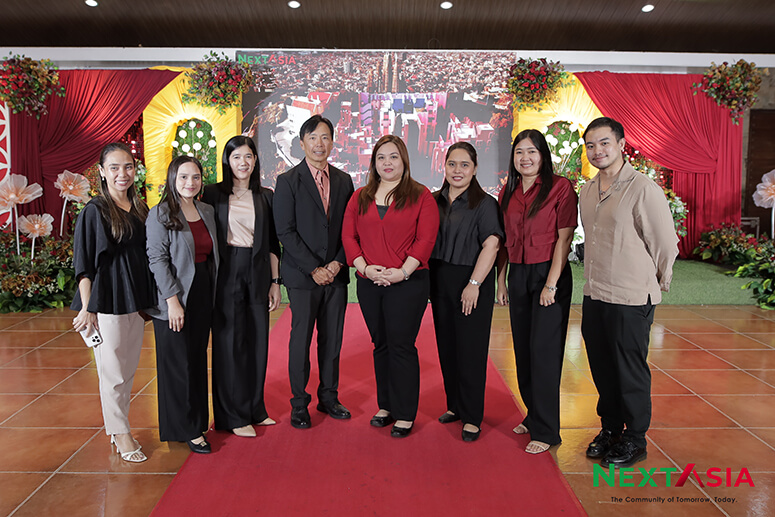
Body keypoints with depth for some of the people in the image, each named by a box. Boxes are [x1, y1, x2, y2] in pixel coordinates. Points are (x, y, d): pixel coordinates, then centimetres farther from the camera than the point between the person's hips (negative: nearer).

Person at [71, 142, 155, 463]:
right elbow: (84, 265, -8)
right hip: (107, 301, -6)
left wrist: (148, 300, 12)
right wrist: (87, 308, -12)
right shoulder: (94, 212, -8)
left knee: (129, 369, 14)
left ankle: (120, 427, 28)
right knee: (113, 371, 4)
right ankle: (119, 434, 18)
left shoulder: (140, 209, 9)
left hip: (136, 300, 6)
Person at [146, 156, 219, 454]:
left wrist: (214, 296, 9)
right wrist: (172, 301, -18)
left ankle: (198, 420, 29)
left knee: (198, 359, 14)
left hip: (203, 295, 6)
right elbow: (157, 259, -14)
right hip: (175, 298, -6)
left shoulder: (207, 212, 9)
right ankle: (184, 429, 17)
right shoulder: (160, 214, -9)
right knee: (178, 363, 4)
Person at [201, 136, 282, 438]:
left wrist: (275, 282, 7)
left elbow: (272, 243, 11)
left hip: (257, 274, 3)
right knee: (229, 342, 2)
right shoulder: (214, 194, 1)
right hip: (226, 274, -3)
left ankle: (255, 409, 24)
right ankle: (233, 416, 15)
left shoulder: (265, 197, 10)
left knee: (258, 341, 8)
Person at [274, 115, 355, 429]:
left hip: (336, 274, 4)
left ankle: (328, 398, 26)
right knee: (301, 340, 4)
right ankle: (299, 404, 18)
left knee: (332, 339, 10)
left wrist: (337, 263, -4)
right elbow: (285, 231, -8)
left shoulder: (344, 180, 10)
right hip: (303, 275, -4)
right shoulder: (287, 181, -3)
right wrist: (313, 268, -12)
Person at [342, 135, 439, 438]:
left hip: (408, 283, -4)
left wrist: (403, 271, -16)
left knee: (401, 345, -2)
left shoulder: (421, 196, 1)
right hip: (369, 284, 4)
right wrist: (364, 267, -8)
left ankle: (405, 415, 11)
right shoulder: (360, 197, 13)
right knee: (380, 345, 13)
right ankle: (386, 406, 27)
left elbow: (426, 239, -7)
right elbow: (348, 235, 7)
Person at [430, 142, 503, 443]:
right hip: (440, 281, 6)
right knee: (446, 346, 12)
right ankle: (455, 405, 28)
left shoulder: (485, 203, -7)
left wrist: (474, 284, -20)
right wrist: (425, 278, 5)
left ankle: (471, 417, 12)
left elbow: (491, 245, -15)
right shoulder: (434, 201, 10)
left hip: (471, 282, -5)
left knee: (470, 349, 0)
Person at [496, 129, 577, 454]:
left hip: (549, 273, -6)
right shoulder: (509, 191, 10)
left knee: (544, 351, -3)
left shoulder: (560, 187, -7)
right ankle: (533, 415, 30)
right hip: (517, 275, 6)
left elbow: (564, 238, -11)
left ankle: (546, 431, 9)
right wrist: (501, 280, 9)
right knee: (523, 349, 12)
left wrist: (551, 284, -16)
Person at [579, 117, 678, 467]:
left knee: (630, 371, 6)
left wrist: (656, 284, 3)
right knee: (602, 367, 16)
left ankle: (634, 440, 25)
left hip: (631, 298, -6)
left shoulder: (643, 189, -14)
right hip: (594, 294, 7)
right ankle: (610, 428, 35)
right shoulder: (587, 191, 8)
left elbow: (666, 245, -8)